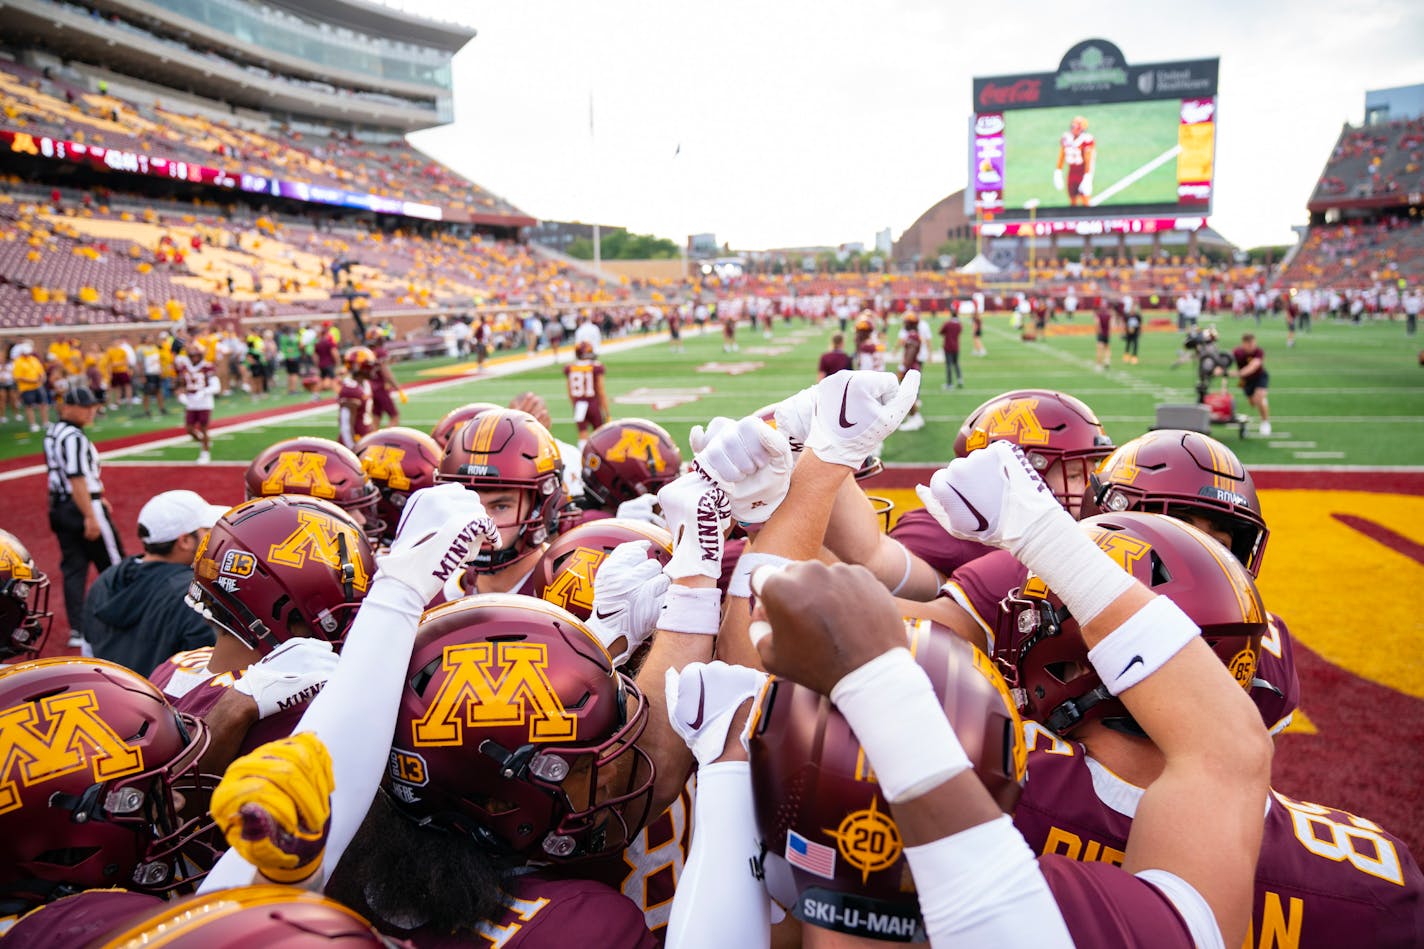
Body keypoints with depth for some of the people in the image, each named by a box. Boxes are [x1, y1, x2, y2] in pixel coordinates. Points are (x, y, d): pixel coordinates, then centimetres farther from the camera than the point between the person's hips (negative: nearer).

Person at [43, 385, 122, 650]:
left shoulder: (52, 432, 11)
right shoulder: (73, 437, -20)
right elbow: (77, 480, -25)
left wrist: (96, 498, 27)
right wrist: (91, 517, -24)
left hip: (59, 507, 9)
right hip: (82, 508, -9)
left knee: (72, 568, 10)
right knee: (113, 564, 5)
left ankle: (77, 630, 12)